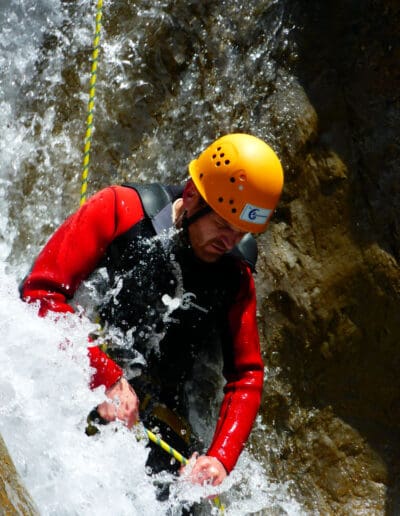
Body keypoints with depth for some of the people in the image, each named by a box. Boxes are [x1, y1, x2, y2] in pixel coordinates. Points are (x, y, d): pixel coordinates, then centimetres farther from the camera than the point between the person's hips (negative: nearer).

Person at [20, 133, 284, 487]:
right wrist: (106, 376, -21)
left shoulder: (236, 275, 2)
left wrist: (221, 458, -12)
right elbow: (40, 291, -13)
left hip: (157, 418, 4)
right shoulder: (120, 210, -8)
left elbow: (246, 377, 6)